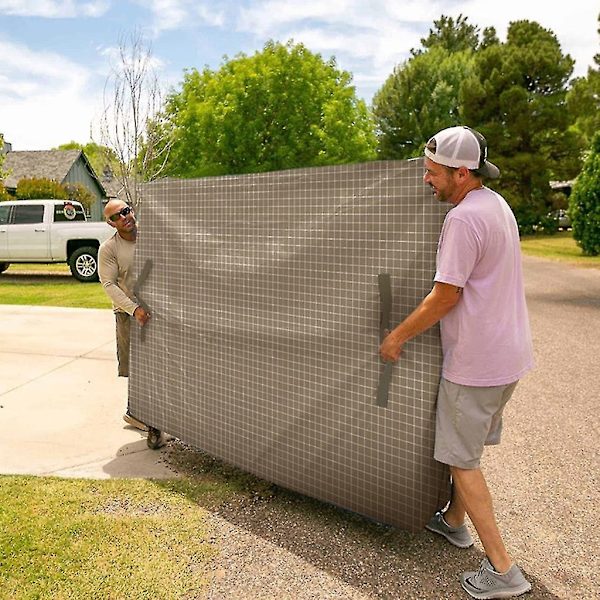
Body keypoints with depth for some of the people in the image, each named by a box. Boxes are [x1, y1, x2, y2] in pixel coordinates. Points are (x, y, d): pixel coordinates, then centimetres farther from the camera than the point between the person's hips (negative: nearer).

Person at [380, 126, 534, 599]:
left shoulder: (463, 218, -22)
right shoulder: (498, 205, 10)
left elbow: (445, 296, -21)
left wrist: (398, 337, -10)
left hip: (477, 361, -10)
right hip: (509, 353, 10)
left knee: (461, 459, 3)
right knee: (468, 447, 23)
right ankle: (454, 521, 42)